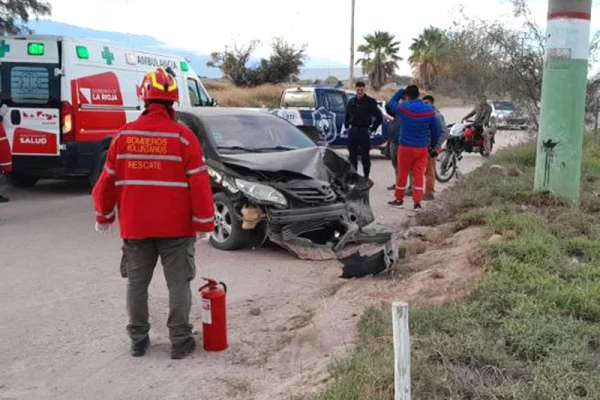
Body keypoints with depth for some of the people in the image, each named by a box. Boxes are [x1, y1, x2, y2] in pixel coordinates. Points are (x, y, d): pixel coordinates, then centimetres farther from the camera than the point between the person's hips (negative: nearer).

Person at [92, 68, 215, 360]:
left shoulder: (124, 135, -1)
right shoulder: (183, 137, -10)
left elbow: (108, 180, 6)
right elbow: (199, 184, -11)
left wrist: (104, 216, 19)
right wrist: (204, 222, -2)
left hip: (135, 227, 3)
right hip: (176, 227, -3)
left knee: (137, 284, 15)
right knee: (178, 284, 7)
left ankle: (138, 340, 23)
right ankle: (180, 341, 11)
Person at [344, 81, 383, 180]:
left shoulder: (370, 101, -5)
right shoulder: (352, 101, 11)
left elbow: (379, 117, -5)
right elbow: (347, 115, 25)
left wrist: (372, 129, -8)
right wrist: (347, 125, 13)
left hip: (364, 132, -5)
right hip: (352, 131, 5)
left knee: (365, 156, 0)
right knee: (352, 155, 9)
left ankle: (366, 176, 7)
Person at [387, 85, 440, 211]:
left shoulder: (403, 108, -11)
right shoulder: (429, 110, -3)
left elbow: (392, 102, 10)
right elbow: (435, 129, 5)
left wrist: (402, 91, 16)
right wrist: (433, 144, 17)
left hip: (406, 147, -2)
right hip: (422, 148, 2)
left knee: (402, 174, 10)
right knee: (419, 175, 5)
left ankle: (399, 200, 22)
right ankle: (417, 203, 3)